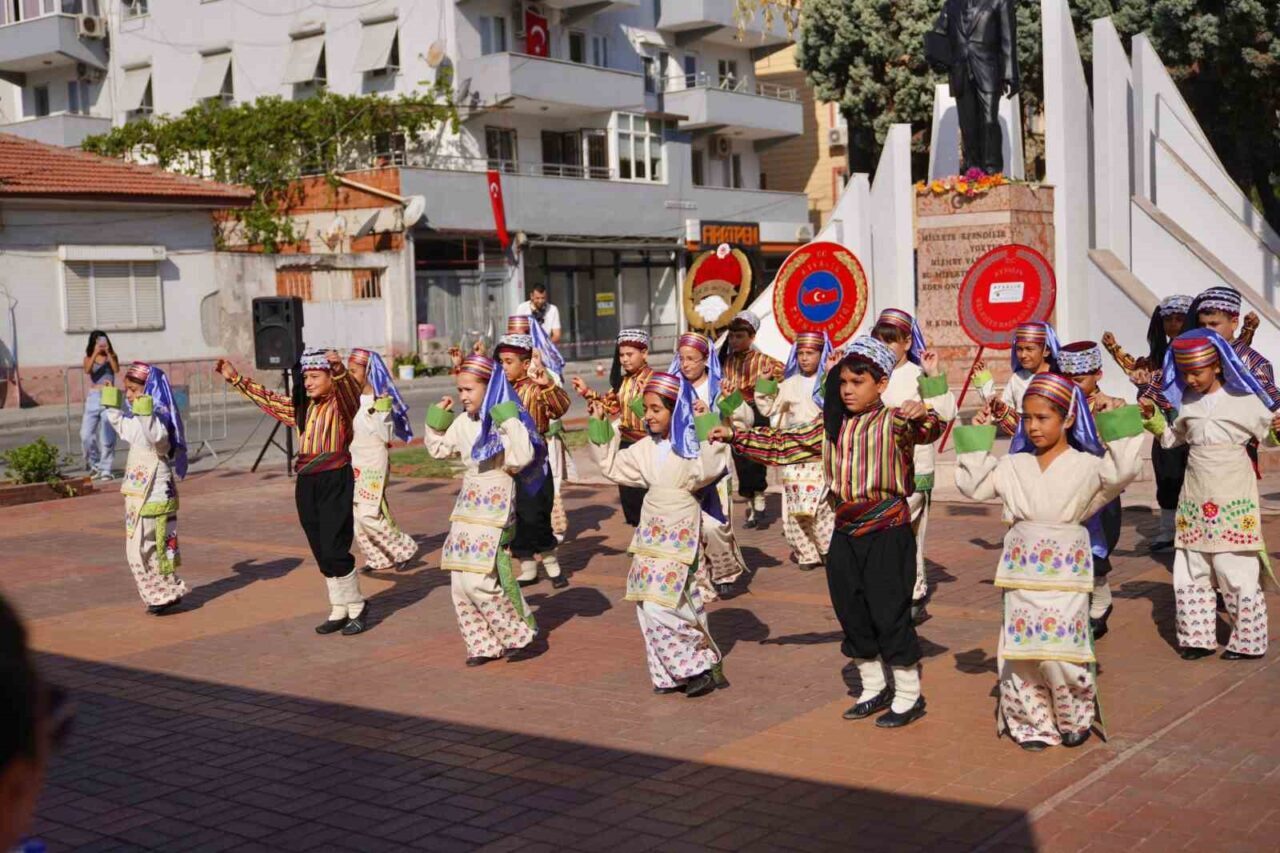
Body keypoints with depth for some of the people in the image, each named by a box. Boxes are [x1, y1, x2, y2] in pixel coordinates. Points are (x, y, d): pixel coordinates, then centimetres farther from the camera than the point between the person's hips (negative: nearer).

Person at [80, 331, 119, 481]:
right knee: (86, 435, -6)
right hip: (93, 397, 1)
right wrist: (95, 354, -19)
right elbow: (87, 370, -12)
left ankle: (105, 469, 3)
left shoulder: (112, 356, 8)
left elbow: (116, 369, -11)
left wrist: (108, 353, -16)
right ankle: (93, 463, 15)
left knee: (107, 436, -3)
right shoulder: (89, 358, 8)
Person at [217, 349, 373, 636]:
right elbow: (268, 399, 28)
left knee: (334, 550, -8)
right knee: (321, 553, 10)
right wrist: (236, 379, 27)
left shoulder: (340, 403, -7)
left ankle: (357, 608, 9)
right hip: (306, 483, 8)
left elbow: (350, 389, -30)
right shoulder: (301, 406, 15)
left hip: (335, 480, -7)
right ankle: (339, 610, 20)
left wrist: (339, 370, -52)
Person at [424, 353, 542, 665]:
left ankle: (519, 632, 5)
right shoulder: (463, 422, 9)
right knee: (460, 581, 6)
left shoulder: (505, 420, -13)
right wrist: (438, 417, 11)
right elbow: (438, 448, 23)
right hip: (468, 508, 8)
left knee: (479, 580, -15)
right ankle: (484, 644, 18)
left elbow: (523, 457, -28)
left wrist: (509, 421, -30)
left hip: (495, 510, -8)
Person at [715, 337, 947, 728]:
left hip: (887, 533, -7)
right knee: (852, 613, 13)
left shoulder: (893, 422, -10)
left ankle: (909, 696, 15)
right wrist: (736, 437, 6)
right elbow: (783, 445, 14)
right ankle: (874, 689, 30)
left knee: (891, 614, -2)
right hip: (846, 533, 7)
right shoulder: (831, 426, 9)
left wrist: (922, 413, -54)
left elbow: (928, 431, -30)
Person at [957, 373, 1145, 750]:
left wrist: (1114, 429, -14)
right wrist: (977, 439, 4)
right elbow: (971, 485, 7)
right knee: (1022, 648, 3)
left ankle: (1075, 718, 17)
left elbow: (1123, 470, -17)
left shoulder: (1086, 465, 0)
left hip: (1064, 573, -3)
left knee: (1060, 650, -7)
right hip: (1022, 571, 4)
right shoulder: (1013, 466, 10)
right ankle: (1034, 723, 18)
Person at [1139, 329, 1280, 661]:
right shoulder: (1186, 402, 6)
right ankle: (1197, 637, 19)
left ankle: (1248, 641, 9)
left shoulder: (1244, 399, -6)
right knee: (1190, 570, 8)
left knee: (1236, 572, -4)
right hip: (1194, 500, 5)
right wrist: (1152, 417, 5)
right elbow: (1170, 438, 20)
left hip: (1234, 500, -5)